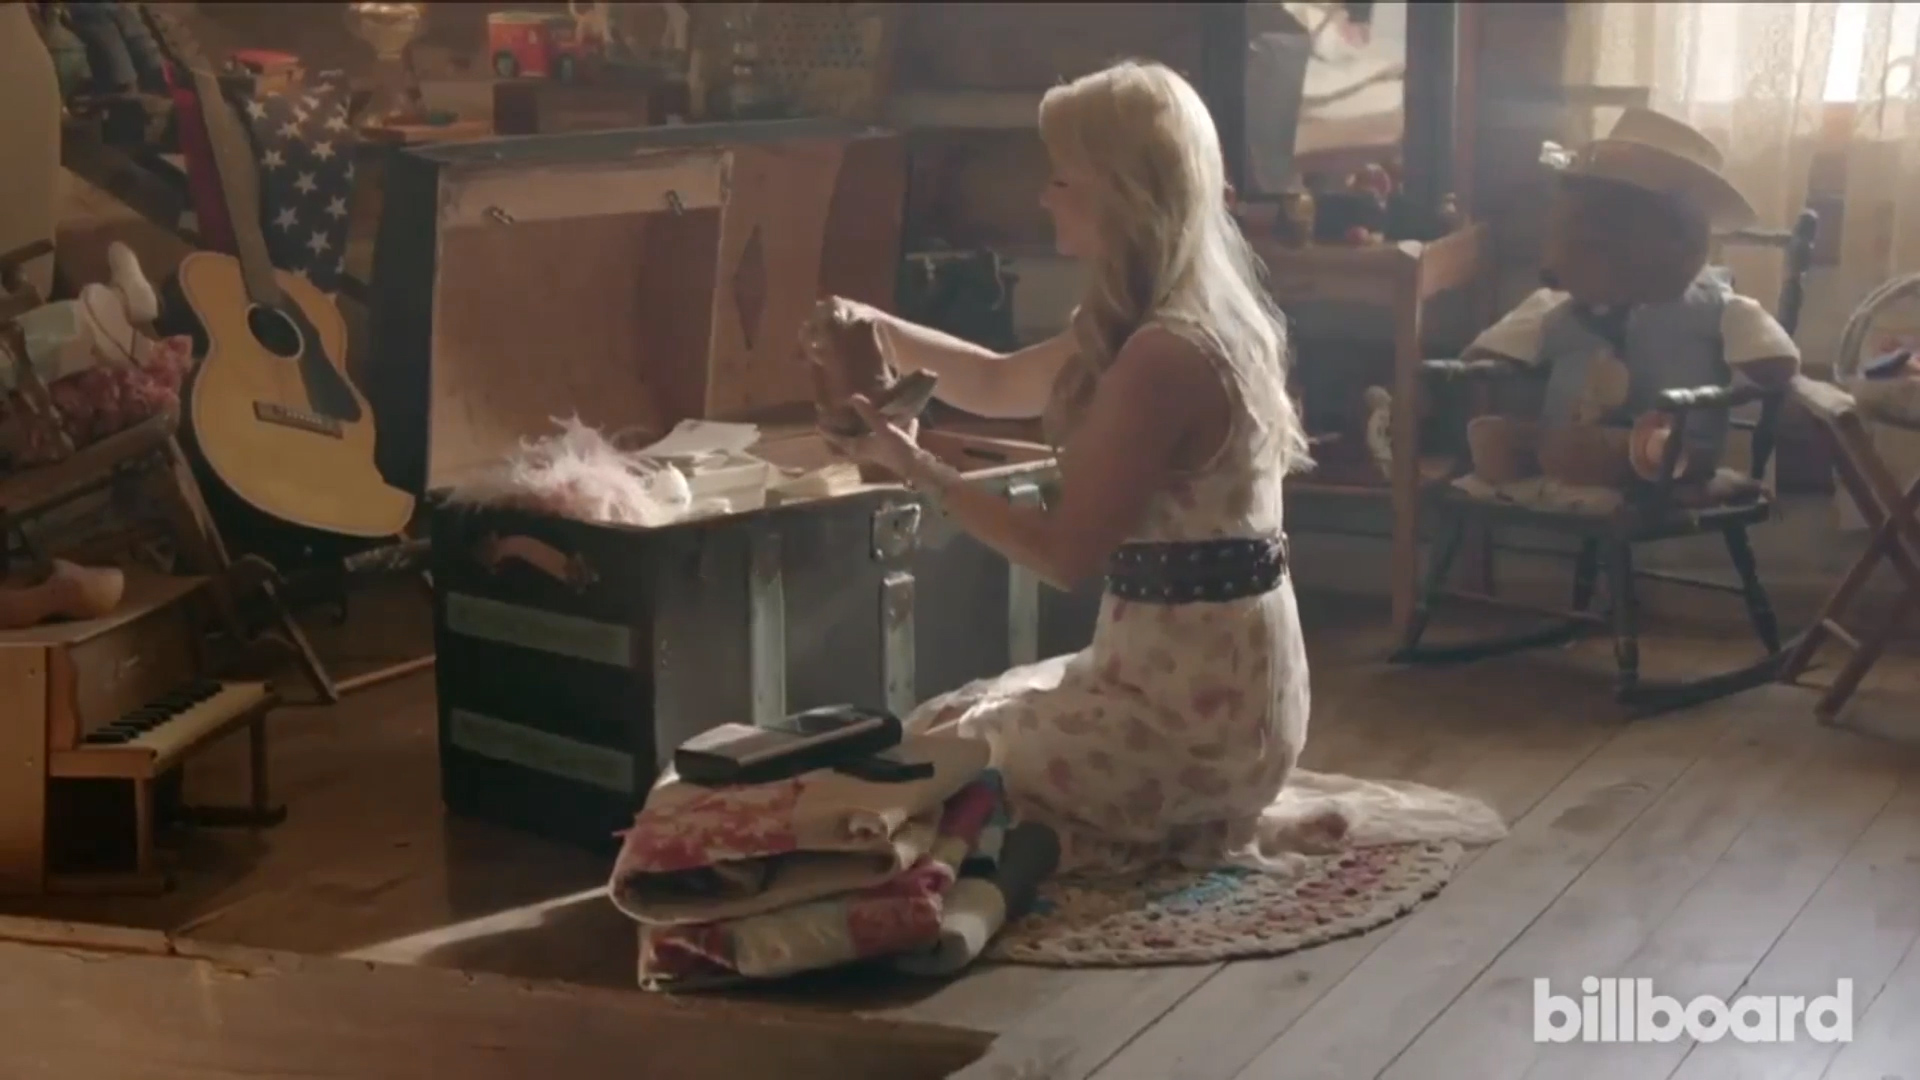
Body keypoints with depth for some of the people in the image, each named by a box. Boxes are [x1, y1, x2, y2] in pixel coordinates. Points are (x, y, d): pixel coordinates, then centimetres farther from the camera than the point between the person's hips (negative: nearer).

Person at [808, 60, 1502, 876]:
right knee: (948, 722, 21)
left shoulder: (1163, 357, -24)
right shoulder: (1191, 321, 8)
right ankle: (1223, 811, 14)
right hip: (1206, 673, 10)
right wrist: (881, 331, 5)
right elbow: (1000, 385, 20)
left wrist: (915, 467, -14)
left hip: (1198, 705, -10)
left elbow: (1066, 554, -19)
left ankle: (1218, 830, 3)